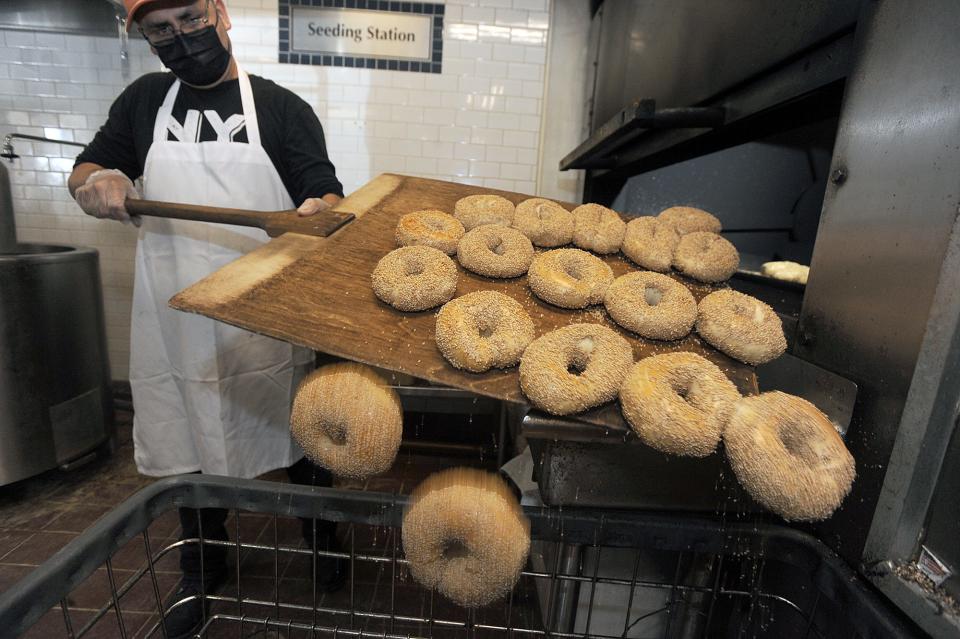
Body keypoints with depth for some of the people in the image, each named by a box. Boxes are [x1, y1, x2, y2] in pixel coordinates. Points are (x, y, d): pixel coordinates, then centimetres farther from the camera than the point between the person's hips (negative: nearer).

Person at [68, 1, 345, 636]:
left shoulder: (281, 107, 1)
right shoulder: (145, 99, 11)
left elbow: (327, 194, -5)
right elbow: (87, 167, 20)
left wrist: (318, 212, -29)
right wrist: (95, 181, -4)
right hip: (177, 324, 4)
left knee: (301, 439, 10)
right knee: (190, 449, 17)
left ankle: (322, 541, 38)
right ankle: (203, 574, 42)